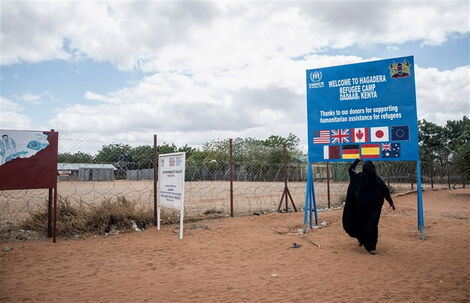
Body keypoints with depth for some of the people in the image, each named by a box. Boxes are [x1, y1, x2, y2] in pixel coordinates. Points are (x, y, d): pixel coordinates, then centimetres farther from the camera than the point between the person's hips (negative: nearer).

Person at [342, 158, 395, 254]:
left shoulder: (358, 177, -8)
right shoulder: (377, 179, -9)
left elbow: (350, 169, 10)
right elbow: (386, 191, -4)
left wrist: (357, 160, 16)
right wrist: (391, 202, 7)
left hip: (361, 206, 1)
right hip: (374, 206, -1)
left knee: (361, 224, 16)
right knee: (372, 225, 5)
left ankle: (361, 240, 33)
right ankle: (371, 247, 6)